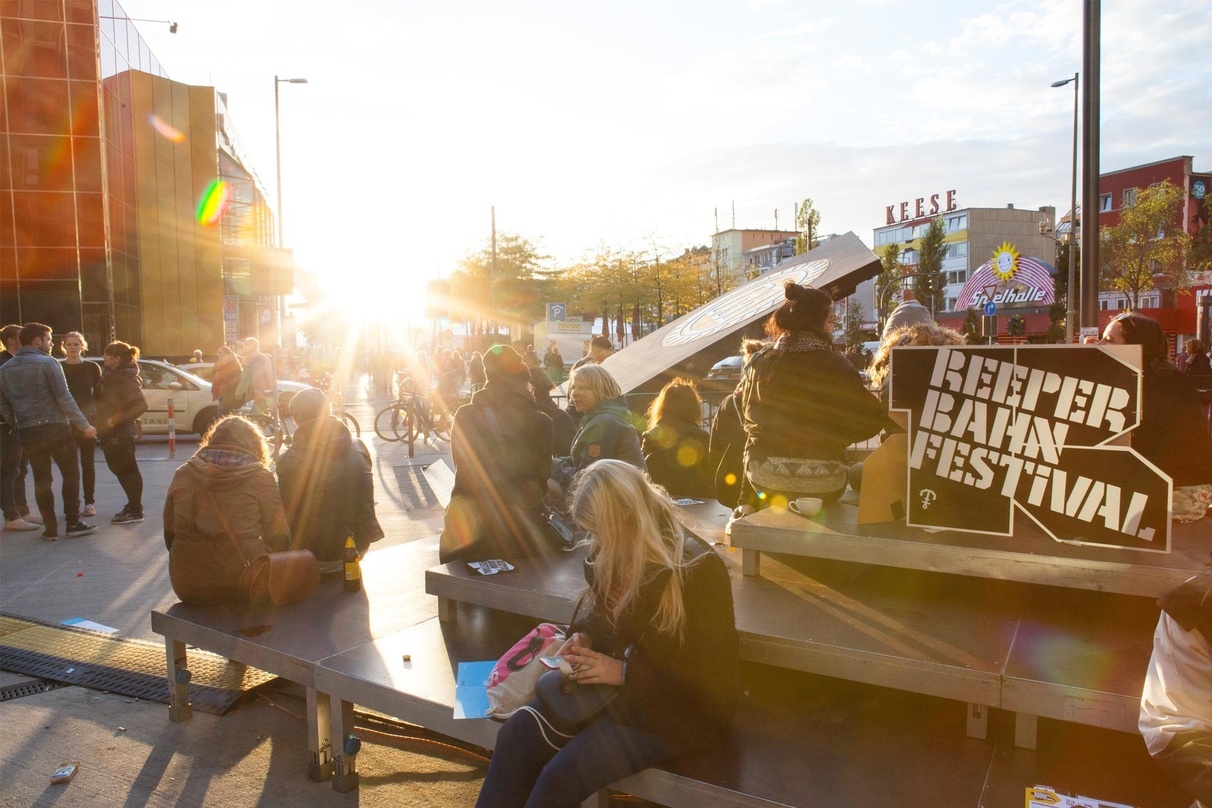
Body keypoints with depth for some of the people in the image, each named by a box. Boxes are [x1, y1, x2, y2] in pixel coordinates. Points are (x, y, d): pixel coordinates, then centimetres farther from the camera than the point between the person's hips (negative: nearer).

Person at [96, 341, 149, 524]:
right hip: (110, 433, 10)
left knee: (128, 470, -4)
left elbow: (141, 405, -25)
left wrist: (117, 419, -24)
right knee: (119, 469, 17)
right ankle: (132, 506, 28)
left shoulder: (127, 379, -16)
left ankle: (135, 511, 2)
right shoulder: (109, 376, 13)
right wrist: (102, 423, 8)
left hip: (121, 433, -10)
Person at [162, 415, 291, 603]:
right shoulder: (260, 477, -7)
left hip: (187, 586, 4)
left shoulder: (182, 475, 3)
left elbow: (169, 536, 11)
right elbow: (279, 538, -5)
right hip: (243, 584, -4)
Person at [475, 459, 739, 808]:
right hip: (613, 684, 7)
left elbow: (717, 676, -21)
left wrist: (625, 672, -22)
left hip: (679, 711, -7)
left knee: (562, 775, -22)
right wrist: (583, 636, -5)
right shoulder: (613, 555, -1)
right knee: (517, 733, -13)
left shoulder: (698, 570, -22)